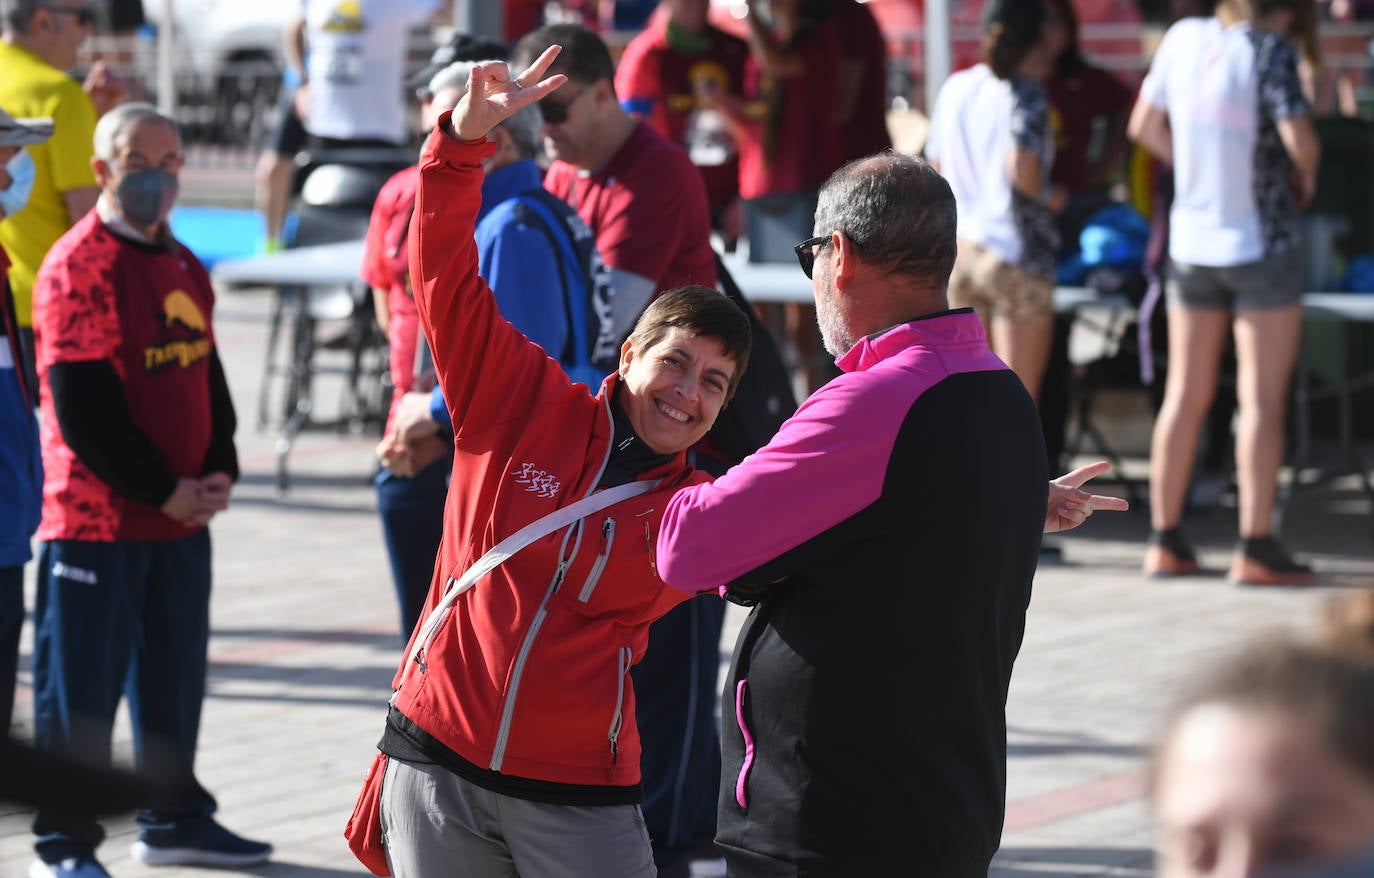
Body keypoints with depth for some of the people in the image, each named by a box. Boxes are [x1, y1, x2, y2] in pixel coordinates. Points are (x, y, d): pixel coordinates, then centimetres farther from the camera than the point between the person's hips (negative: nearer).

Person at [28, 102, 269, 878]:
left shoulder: (184, 267, 13)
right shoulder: (78, 267, -13)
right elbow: (83, 407, -17)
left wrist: (218, 473, 1)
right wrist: (162, 490, -14)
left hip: (182, 516, 8)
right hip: (96, 515, -8)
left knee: (175, 674, 16)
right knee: (82, 682, -2)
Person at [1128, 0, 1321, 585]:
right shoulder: (1268, 51, -17)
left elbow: (1144, 127, 11)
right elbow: (1299, 139, -26)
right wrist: (1306, 172, -5)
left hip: (1192, 242, 6)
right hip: (1261, 244, -6)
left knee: (1185, 396, 12)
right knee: (1262, 400, -1)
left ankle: (1165, 541, 15)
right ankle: (1255, 548, -4)